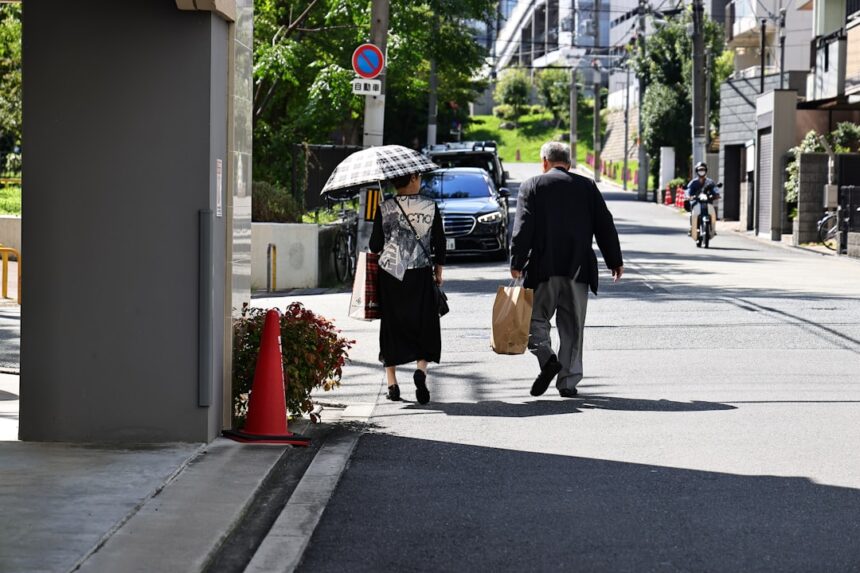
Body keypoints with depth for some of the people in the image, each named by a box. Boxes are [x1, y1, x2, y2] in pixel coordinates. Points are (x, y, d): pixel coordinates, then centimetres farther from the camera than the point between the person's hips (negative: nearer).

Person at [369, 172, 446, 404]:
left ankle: (392, 382, 9)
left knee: (391, 324, 9)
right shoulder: (430, 206, -2)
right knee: (424, 324, 8)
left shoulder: (384, 208, -3)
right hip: (420, 274, -1)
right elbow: (439, 242, 2)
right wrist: (439, 271, 13)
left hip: (389, 273, 1)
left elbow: (375, 245, -1)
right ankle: (421, 368, -16)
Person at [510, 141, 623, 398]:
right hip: (578, 268, 2)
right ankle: (568, 381, 7)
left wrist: (516, 263, -5)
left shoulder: (532, 186, 0)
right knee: (573, 325, 8)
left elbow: (523, 227, -7)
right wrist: (614, 261, 14)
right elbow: (605, 225, 7)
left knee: (536, 317, 8)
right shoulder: (587, 186, 7)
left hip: (543, 266, -2)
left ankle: (547, 358, -16)